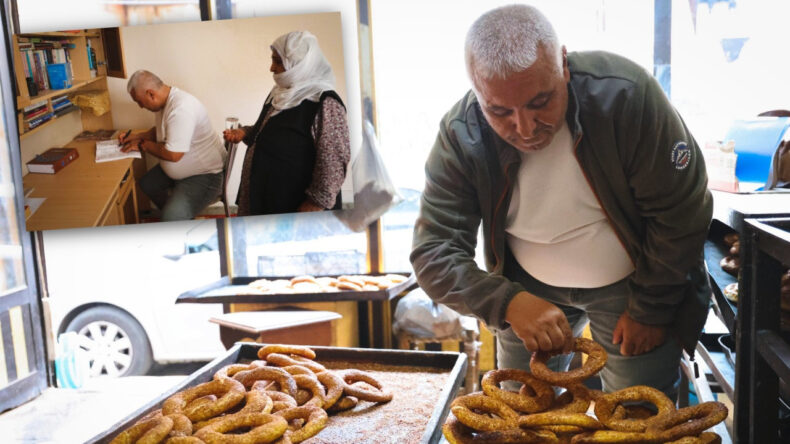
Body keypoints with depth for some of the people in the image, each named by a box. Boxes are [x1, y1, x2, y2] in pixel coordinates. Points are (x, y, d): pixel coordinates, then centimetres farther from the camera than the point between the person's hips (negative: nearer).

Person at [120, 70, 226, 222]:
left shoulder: (181, 108, -29)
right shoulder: (165, 100, 3)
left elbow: (173, 155, -30)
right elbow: (160, 130, 24)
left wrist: (143, 145, -14)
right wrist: (139, 137, 7)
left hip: (205, 175, -11)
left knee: (172, 217, -27)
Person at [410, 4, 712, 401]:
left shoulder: (623, 95, -28)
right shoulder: (459, 137, -22)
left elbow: (681, 212, -18)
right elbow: (433, 252, -21)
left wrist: (649, 310, -11)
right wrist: (507, 303, -38)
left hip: (632, 281, -1)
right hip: (529, 291, 2)